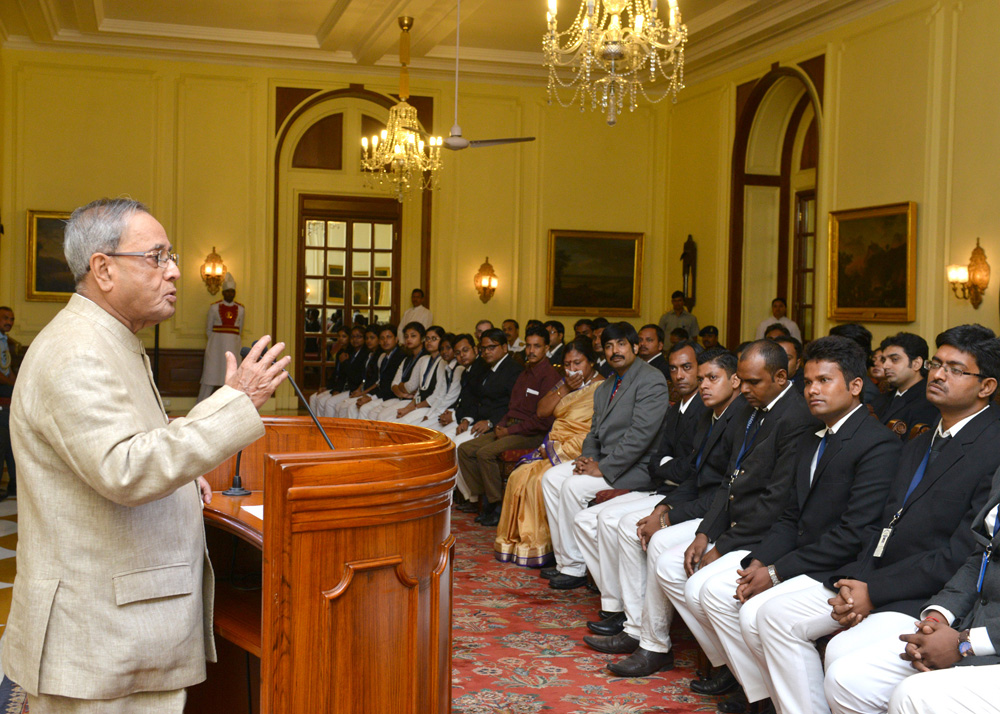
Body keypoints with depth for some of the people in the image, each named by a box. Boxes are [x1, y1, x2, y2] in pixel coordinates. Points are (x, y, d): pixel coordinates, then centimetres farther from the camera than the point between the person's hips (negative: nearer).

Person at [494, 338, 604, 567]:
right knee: (519, 477, -12)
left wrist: (559, 451, -17)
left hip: (576, 453, -7)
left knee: (540, 481, -26)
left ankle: (539, 546, -16)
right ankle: (517, 539, -5)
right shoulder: (566, 383, 19)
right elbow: (542, 410, 10)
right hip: (553, 448, 8)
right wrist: (565, 389, -3)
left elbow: (595, 432, -16)